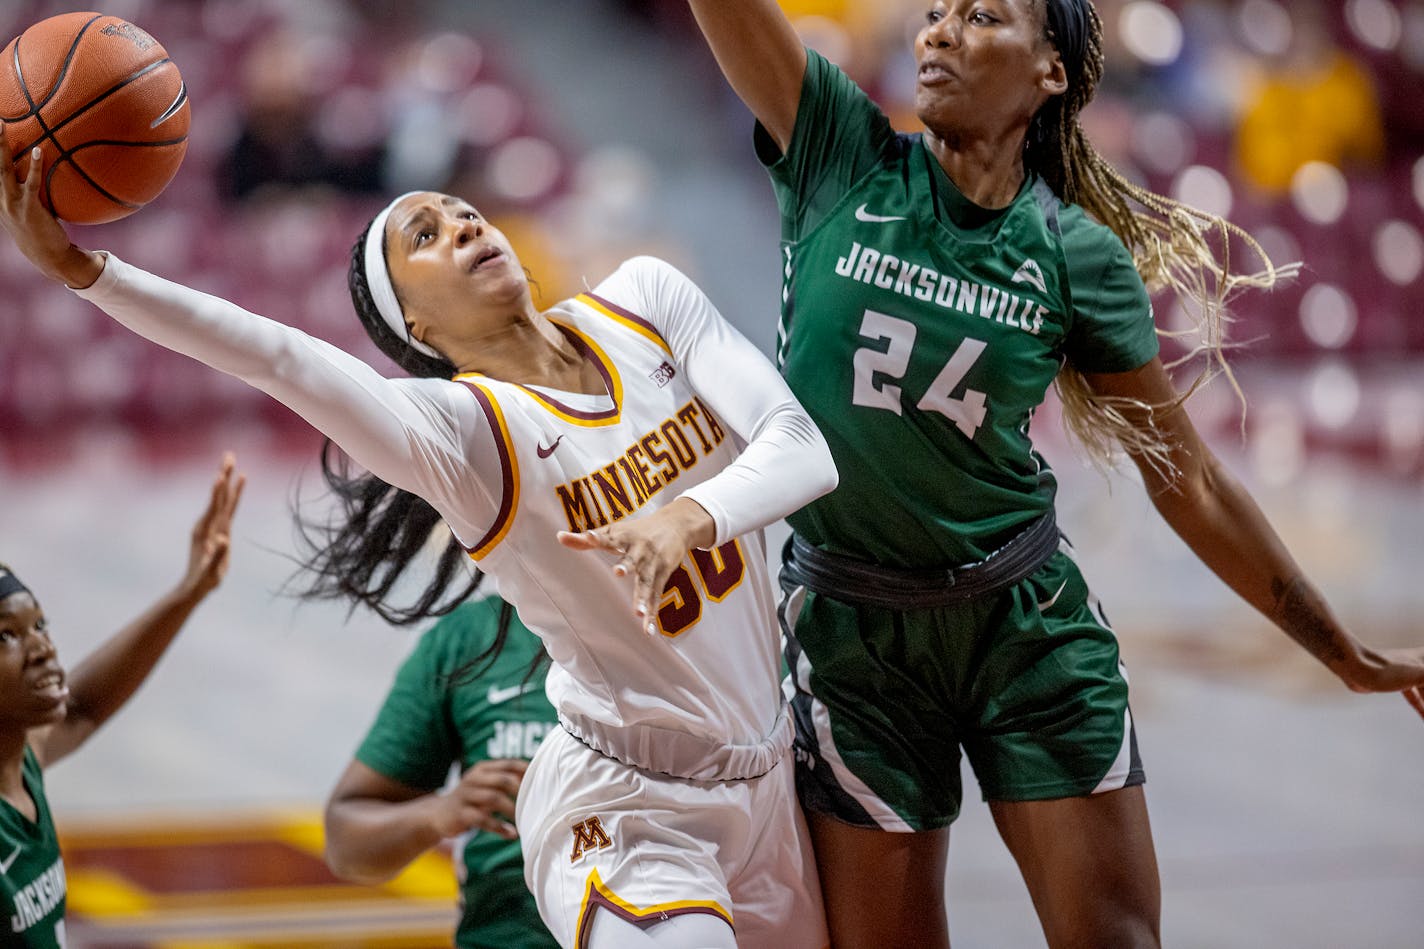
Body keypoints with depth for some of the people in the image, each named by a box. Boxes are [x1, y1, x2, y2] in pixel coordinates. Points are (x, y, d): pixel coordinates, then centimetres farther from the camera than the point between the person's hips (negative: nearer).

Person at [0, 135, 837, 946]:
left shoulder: (646, 301, -3)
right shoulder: (462, 427, -18)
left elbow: (804, 448, -13)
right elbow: (278, 360, -33)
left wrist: (691, 517, -34)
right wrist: (81, 268, -44)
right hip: (631, 817, -6)